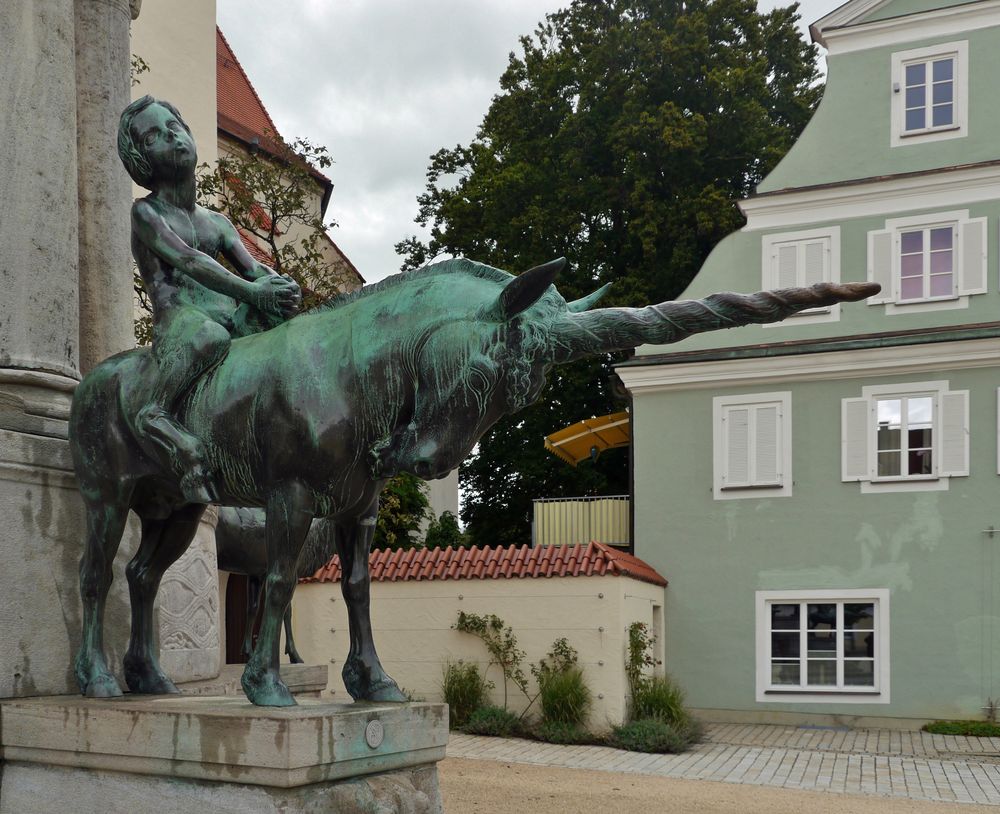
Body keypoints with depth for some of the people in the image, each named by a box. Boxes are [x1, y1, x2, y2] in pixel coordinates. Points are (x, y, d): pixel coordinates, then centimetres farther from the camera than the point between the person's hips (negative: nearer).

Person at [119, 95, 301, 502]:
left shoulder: (217, 222, 25)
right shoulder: (146, 213, 8)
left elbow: (252, 268, 14)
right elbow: (186, 260, -8)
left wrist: (278, 284, -11)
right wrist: (251, 291, -20)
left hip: (234, 319, 6)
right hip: (179, 323, -6)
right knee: (212, 336, -39)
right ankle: (156, 415, -40)